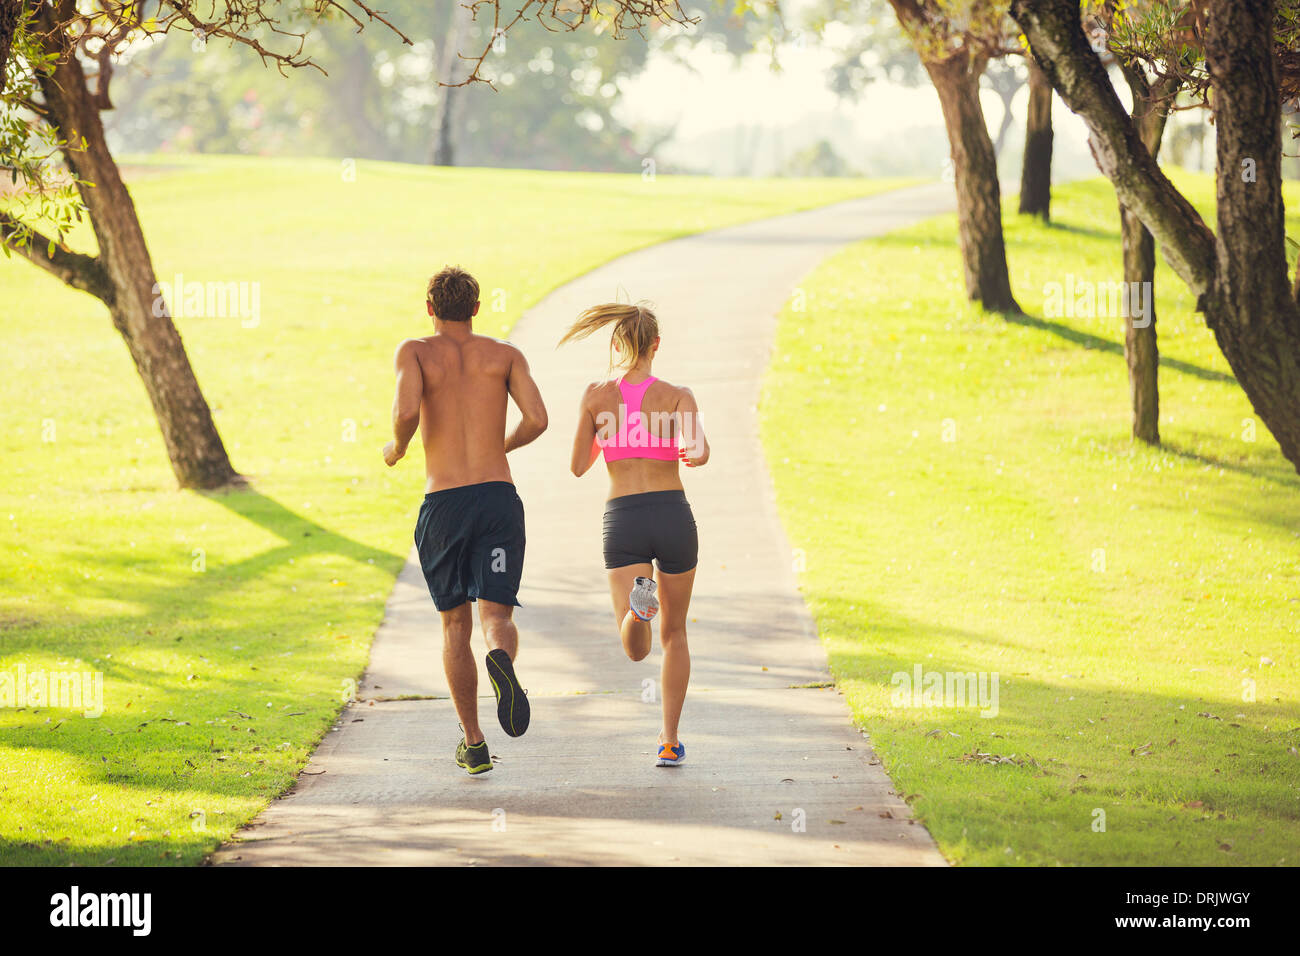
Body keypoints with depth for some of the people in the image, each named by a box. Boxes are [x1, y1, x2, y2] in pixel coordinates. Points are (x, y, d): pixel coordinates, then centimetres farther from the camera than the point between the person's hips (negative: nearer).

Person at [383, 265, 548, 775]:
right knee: (496, 616, -4)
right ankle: (501, 659, -42)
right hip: (498, 500, 0)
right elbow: (536, 419, -3)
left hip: (443, 504, 0)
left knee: (455, 624, 15)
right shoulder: (505, 355, 10)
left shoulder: (415, 351, 5)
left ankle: (474, 744, 17)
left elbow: (406, 412, -14)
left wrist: (396, 448, 8)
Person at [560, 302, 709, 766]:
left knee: (636, 648, -8)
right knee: (674, 634, 20)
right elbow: (698, 450, -16)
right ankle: (669, 741, 18)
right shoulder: (677, 396, 0)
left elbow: (578, 466, 7)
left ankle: (640, 598, -43)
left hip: (623, 520, 0)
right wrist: (692, 456, 8)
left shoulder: (597, 395, 4)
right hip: (673, 514, 0)